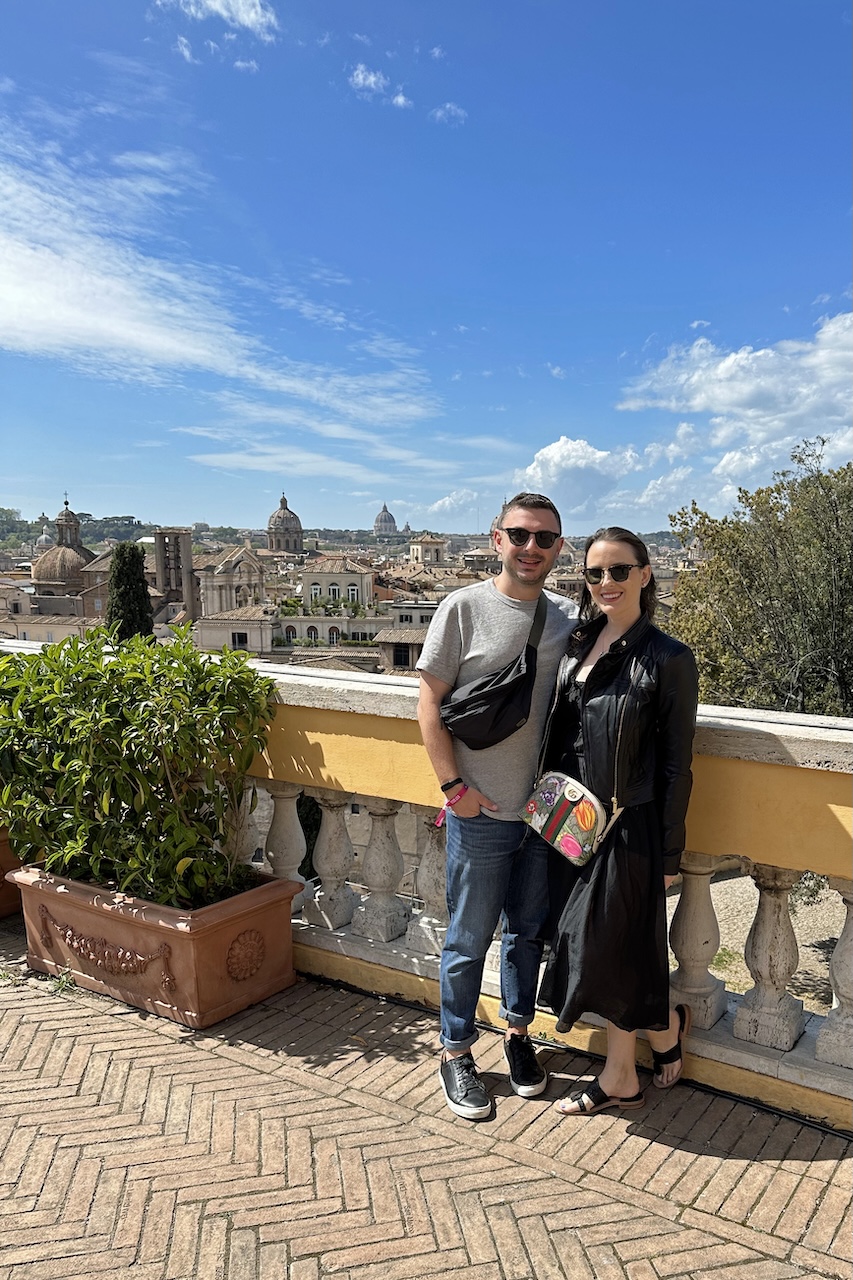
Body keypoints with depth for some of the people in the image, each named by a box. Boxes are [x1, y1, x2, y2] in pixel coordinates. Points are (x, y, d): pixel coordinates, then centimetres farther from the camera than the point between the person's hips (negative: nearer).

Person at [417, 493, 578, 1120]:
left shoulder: (569, 617, 2)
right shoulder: (464, 608, -10)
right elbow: (430, 704, -9)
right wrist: (455, 786, -12)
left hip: (545, 809, 4)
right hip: (480, 812, -4)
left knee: (529, 932, 20)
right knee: (470, 941, 9)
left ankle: (518, 1033, 40)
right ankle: (456, 1053, 29)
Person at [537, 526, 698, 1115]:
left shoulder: (669, 658, -11)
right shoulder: (575, 645, 5)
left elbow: (676, 764, -9)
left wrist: (669, 852, -8)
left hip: (629, 829, -6)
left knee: (608, 950, 3)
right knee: (589, 951, 14)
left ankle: (669, 1020, 36)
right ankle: (621, 1079, 33)